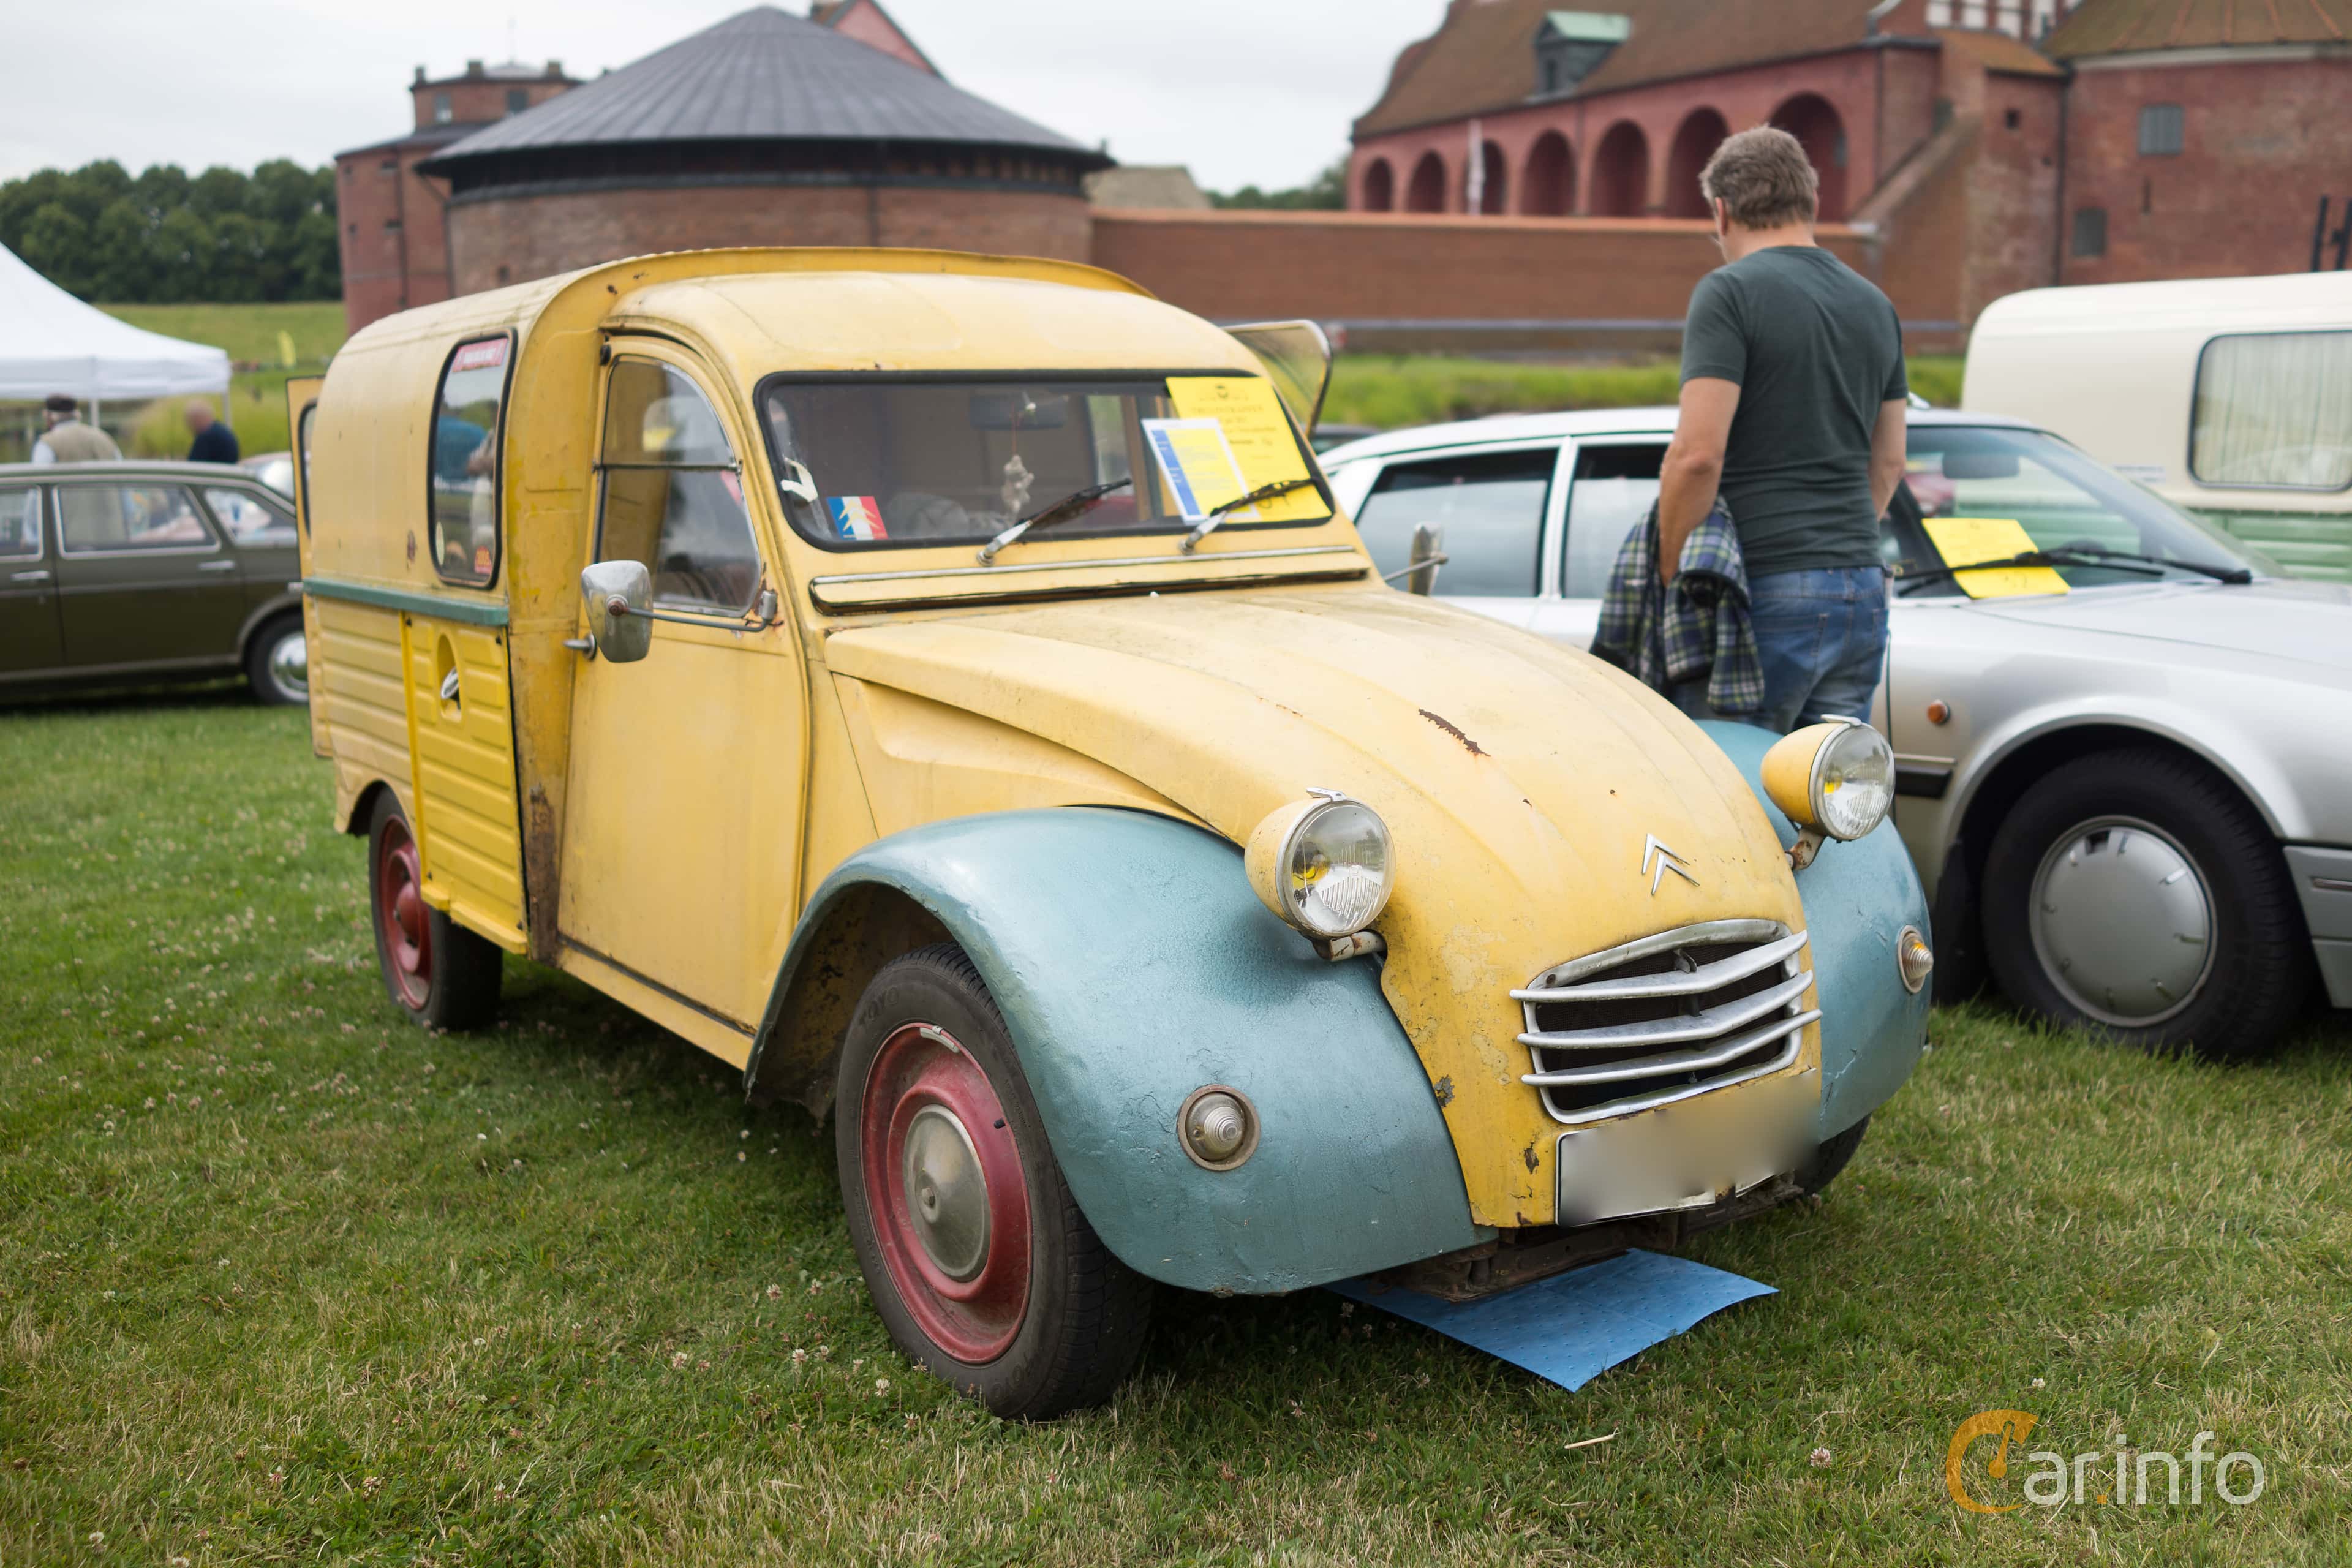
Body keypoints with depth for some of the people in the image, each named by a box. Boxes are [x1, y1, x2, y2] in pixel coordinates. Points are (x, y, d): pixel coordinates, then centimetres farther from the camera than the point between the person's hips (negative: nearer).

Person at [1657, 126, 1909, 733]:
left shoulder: (1730, 291, -7)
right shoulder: (1876, 305, 16)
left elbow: (1699, 452, -16)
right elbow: (1888, 464, 20)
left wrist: (1669, 570, -7)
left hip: (1767, 592, -7)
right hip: (1863, 592, 7)